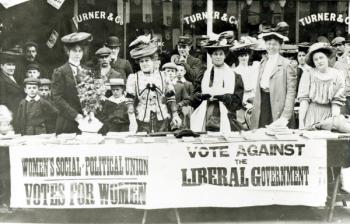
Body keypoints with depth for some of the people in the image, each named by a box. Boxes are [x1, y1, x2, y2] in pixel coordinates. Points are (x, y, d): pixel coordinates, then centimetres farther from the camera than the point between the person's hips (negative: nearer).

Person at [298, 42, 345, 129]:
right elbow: (304, 99, -3)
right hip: (311, 114, -1)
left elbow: (337, 102, 1)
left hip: (329, 114, 1)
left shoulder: (337, 75, 3)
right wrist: (301, 122, -10)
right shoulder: (308, 74, 0)